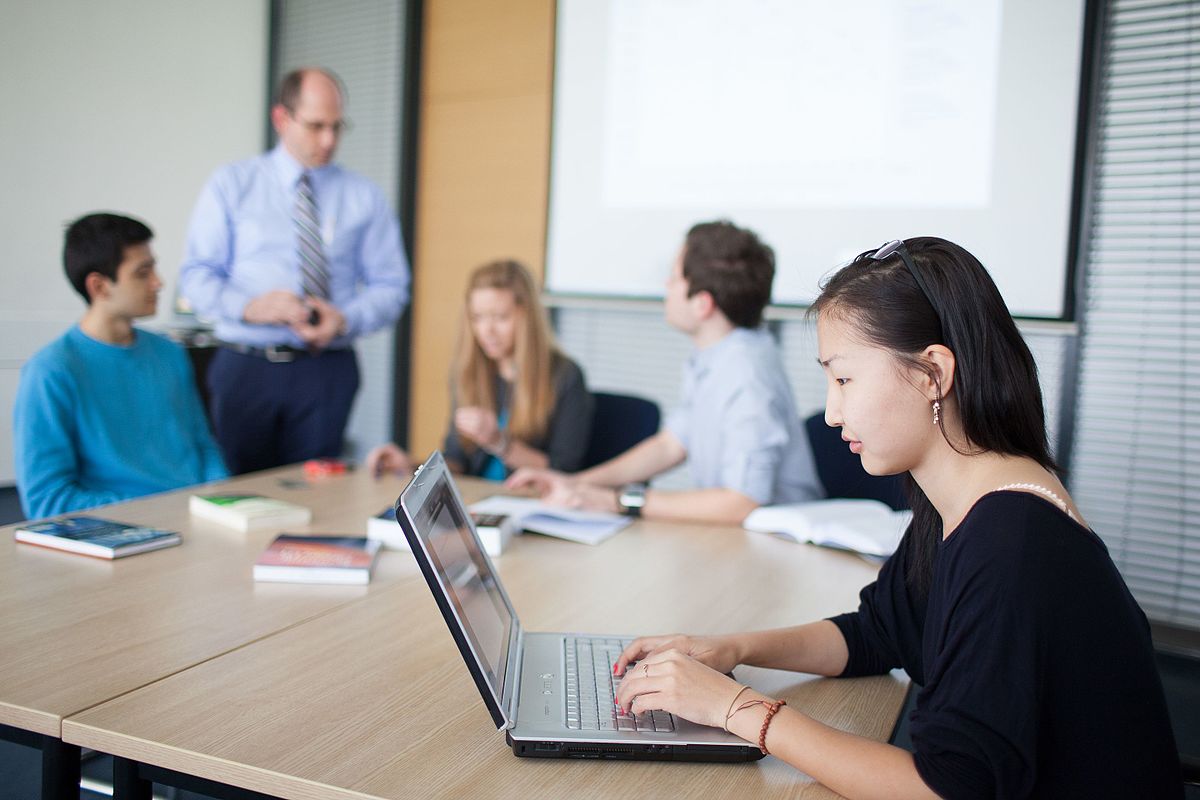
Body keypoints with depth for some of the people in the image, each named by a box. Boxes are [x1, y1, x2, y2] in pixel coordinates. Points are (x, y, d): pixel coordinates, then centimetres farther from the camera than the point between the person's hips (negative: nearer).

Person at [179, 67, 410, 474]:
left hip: (327, 372, 0)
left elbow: (390, 286, 5)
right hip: (246, 367, 0)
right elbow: (197, 276, 1)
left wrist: (346, 319, -14)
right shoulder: (231, 185, 6)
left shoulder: (364, 196, 8)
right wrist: (249, 305, -18)